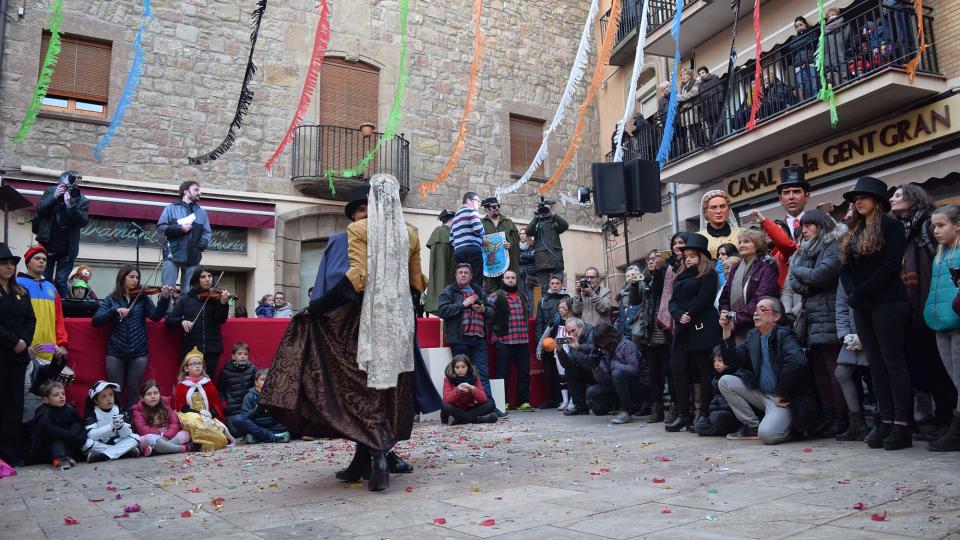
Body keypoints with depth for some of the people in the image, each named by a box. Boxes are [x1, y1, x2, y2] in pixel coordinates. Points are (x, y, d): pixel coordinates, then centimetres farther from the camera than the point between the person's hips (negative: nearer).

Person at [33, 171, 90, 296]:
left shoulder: (82, 201, -4)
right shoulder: (50, 191, 2)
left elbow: (83, 221, -14)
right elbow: (40, 209, -7)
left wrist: (70, 205, -25)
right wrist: (54, 197, -20)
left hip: (67, 249, -2)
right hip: (47, 245, 2)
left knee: (61, 282, -2)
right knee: (45, 280, 6)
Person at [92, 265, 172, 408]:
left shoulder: (143, 298, 5)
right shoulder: (111, 299, 4)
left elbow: (156, 316, -10)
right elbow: (96, 321, -6)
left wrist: (165, 298, -25)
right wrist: (115, 310, -21)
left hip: (138, 352, 0)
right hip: (115, 352, 0)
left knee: (134, 391, 7)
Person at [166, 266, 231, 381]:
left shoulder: (216, 297, 4)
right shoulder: (186, 299, 7)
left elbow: (221, 320, -8)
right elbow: (169, 320, 6)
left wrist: (223, 303, -25)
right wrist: (182, 321, -15)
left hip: (212, 349, -1)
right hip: (190, 348, 1)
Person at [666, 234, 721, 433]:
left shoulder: (708, 275, 0)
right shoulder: (681, 278, 22)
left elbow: (703, 299, -12)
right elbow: (673, 301, 12)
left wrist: (689, 317, -11)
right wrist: (679, 315, -7)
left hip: (701, 328, -7)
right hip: (682, 330, 8)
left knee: (704, 371, -3)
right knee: (678, 368, 2)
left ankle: (705, 414, 3)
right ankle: (683, 414, 8)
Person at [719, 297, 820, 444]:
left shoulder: (783, 335, -14)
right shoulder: (753, 335, 9)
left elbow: (797, 362, -32)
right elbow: (732, 361, 3)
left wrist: (782, 395, -23)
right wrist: (727, 332, -8)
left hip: (783, 399, -7)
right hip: (759, 393, 7)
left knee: (767, 434, -28)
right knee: (725, 381, -6)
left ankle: (790, 426, 8)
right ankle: (753, 426, 5)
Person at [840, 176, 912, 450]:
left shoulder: (890, 226, -2)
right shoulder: (853, 233, 18)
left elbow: (890, 266, -12)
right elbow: (846, 268, 11)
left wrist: (860, 294, -14)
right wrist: (852, 295, -6)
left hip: (886, 302, -7)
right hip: (862, 306, 7)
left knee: (893, 363, -5)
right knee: (876, 364, 7)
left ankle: (902, 425, -3)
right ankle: (885, 421, 11)